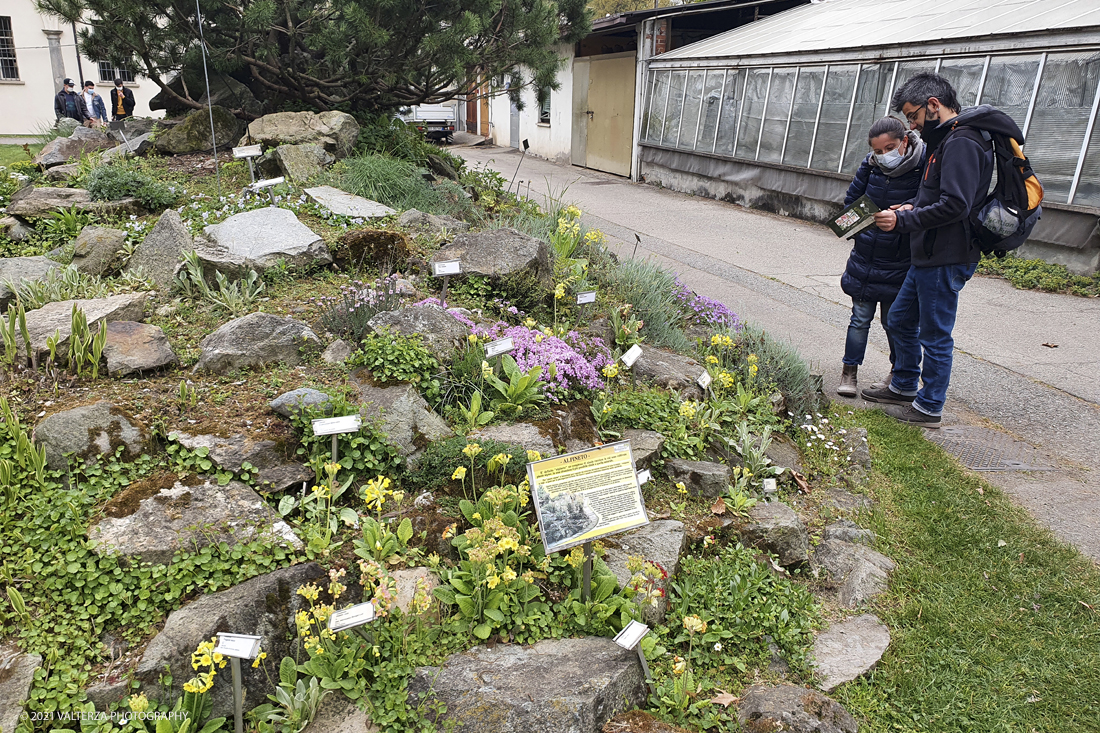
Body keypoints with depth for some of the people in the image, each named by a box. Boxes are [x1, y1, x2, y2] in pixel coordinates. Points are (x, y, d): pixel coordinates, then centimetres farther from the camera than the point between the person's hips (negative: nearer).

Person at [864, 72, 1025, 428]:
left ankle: (929, 408, 13)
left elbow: (955, 205, -25)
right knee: (901, 319, 20)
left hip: (946, 259, -11)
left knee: (935, 336, 0)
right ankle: (904, 387, 35)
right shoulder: (946, 140, 16)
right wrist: (914, 209, 9)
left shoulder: (961, 143, -17)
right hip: (929, 256, 11)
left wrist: (903, 220, -18)